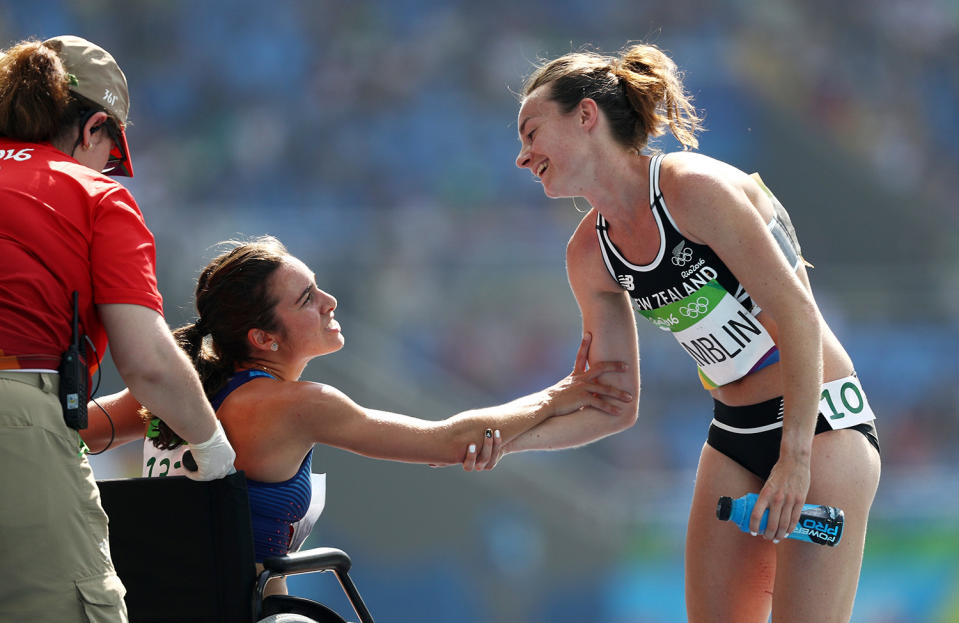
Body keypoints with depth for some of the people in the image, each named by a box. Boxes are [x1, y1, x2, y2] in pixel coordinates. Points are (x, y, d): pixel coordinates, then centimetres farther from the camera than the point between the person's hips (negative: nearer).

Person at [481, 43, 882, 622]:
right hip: (733, 438, 8)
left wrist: (795, 457, -21)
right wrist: (509, 437, -6)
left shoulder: (693, 187, -18)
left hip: (819, 422, -8)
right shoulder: (591, 253, 5)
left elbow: (798, 316, -19)